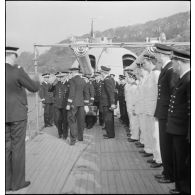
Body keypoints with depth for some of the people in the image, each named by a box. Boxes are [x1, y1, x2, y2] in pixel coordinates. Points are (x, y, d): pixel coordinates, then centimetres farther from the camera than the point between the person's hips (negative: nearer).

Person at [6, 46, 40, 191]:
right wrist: (37, 80, 13)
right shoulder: (17, 71, -15)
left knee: (6, 147, 12)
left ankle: (6, 183, 19)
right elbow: (34, 88, -7)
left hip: (5, 115, 6)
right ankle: (17, 182, 12)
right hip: (17, 114, -6)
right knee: (18, 147, 3)